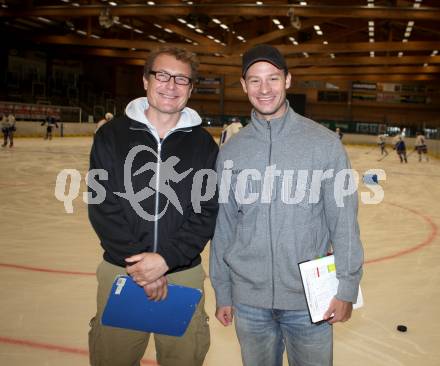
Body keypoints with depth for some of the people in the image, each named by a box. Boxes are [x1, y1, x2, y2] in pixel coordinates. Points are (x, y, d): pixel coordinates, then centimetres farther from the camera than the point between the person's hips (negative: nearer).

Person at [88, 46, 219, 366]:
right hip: (121, 271, 0)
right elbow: (103, 207, -6)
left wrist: (166, 259, -16)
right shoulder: (112, 135, -1)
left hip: (184, 273, 1)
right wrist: (137, 261, -14)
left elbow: (207, 213, -3)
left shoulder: (203, 144, 1)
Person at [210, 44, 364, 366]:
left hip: (309, 299, -2)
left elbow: (344, 220, -6)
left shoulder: (324, 143, -7)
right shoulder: (231, 151, 0)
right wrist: (222, 292, 7)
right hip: (248, 299, 2)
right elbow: (223, 226, 4)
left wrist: (346, 288, -7)